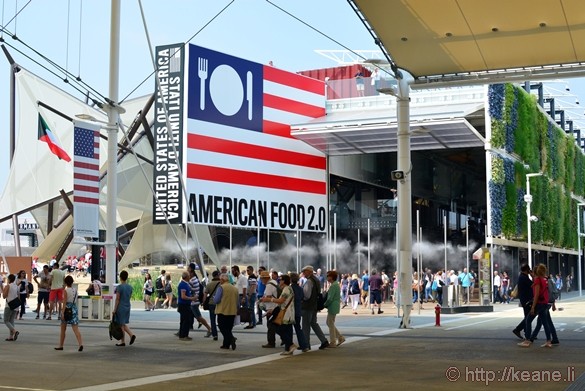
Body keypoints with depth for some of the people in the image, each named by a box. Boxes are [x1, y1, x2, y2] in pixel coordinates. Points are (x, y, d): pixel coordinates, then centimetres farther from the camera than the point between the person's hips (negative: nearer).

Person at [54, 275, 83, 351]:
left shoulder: (65, 290, -8)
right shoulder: (75, 290, 7)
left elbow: (64, 302, -13)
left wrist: (63, 313, -14)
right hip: (74, 309, 4)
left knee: (63, 329, 11)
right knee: (76, 329, -4)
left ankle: (61, 346, 21)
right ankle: (80, 344, -21)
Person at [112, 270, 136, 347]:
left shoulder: (119, 287, -14)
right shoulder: (130, 287, 5)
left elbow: (117, 299, -14)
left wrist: (114, 310, -10)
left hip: (120, 308, -6)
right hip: (127, 307, 6)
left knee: (121, 325, 3)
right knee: (124, 324, 17)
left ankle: (122, 342, 7)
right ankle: (132, 335, -2)